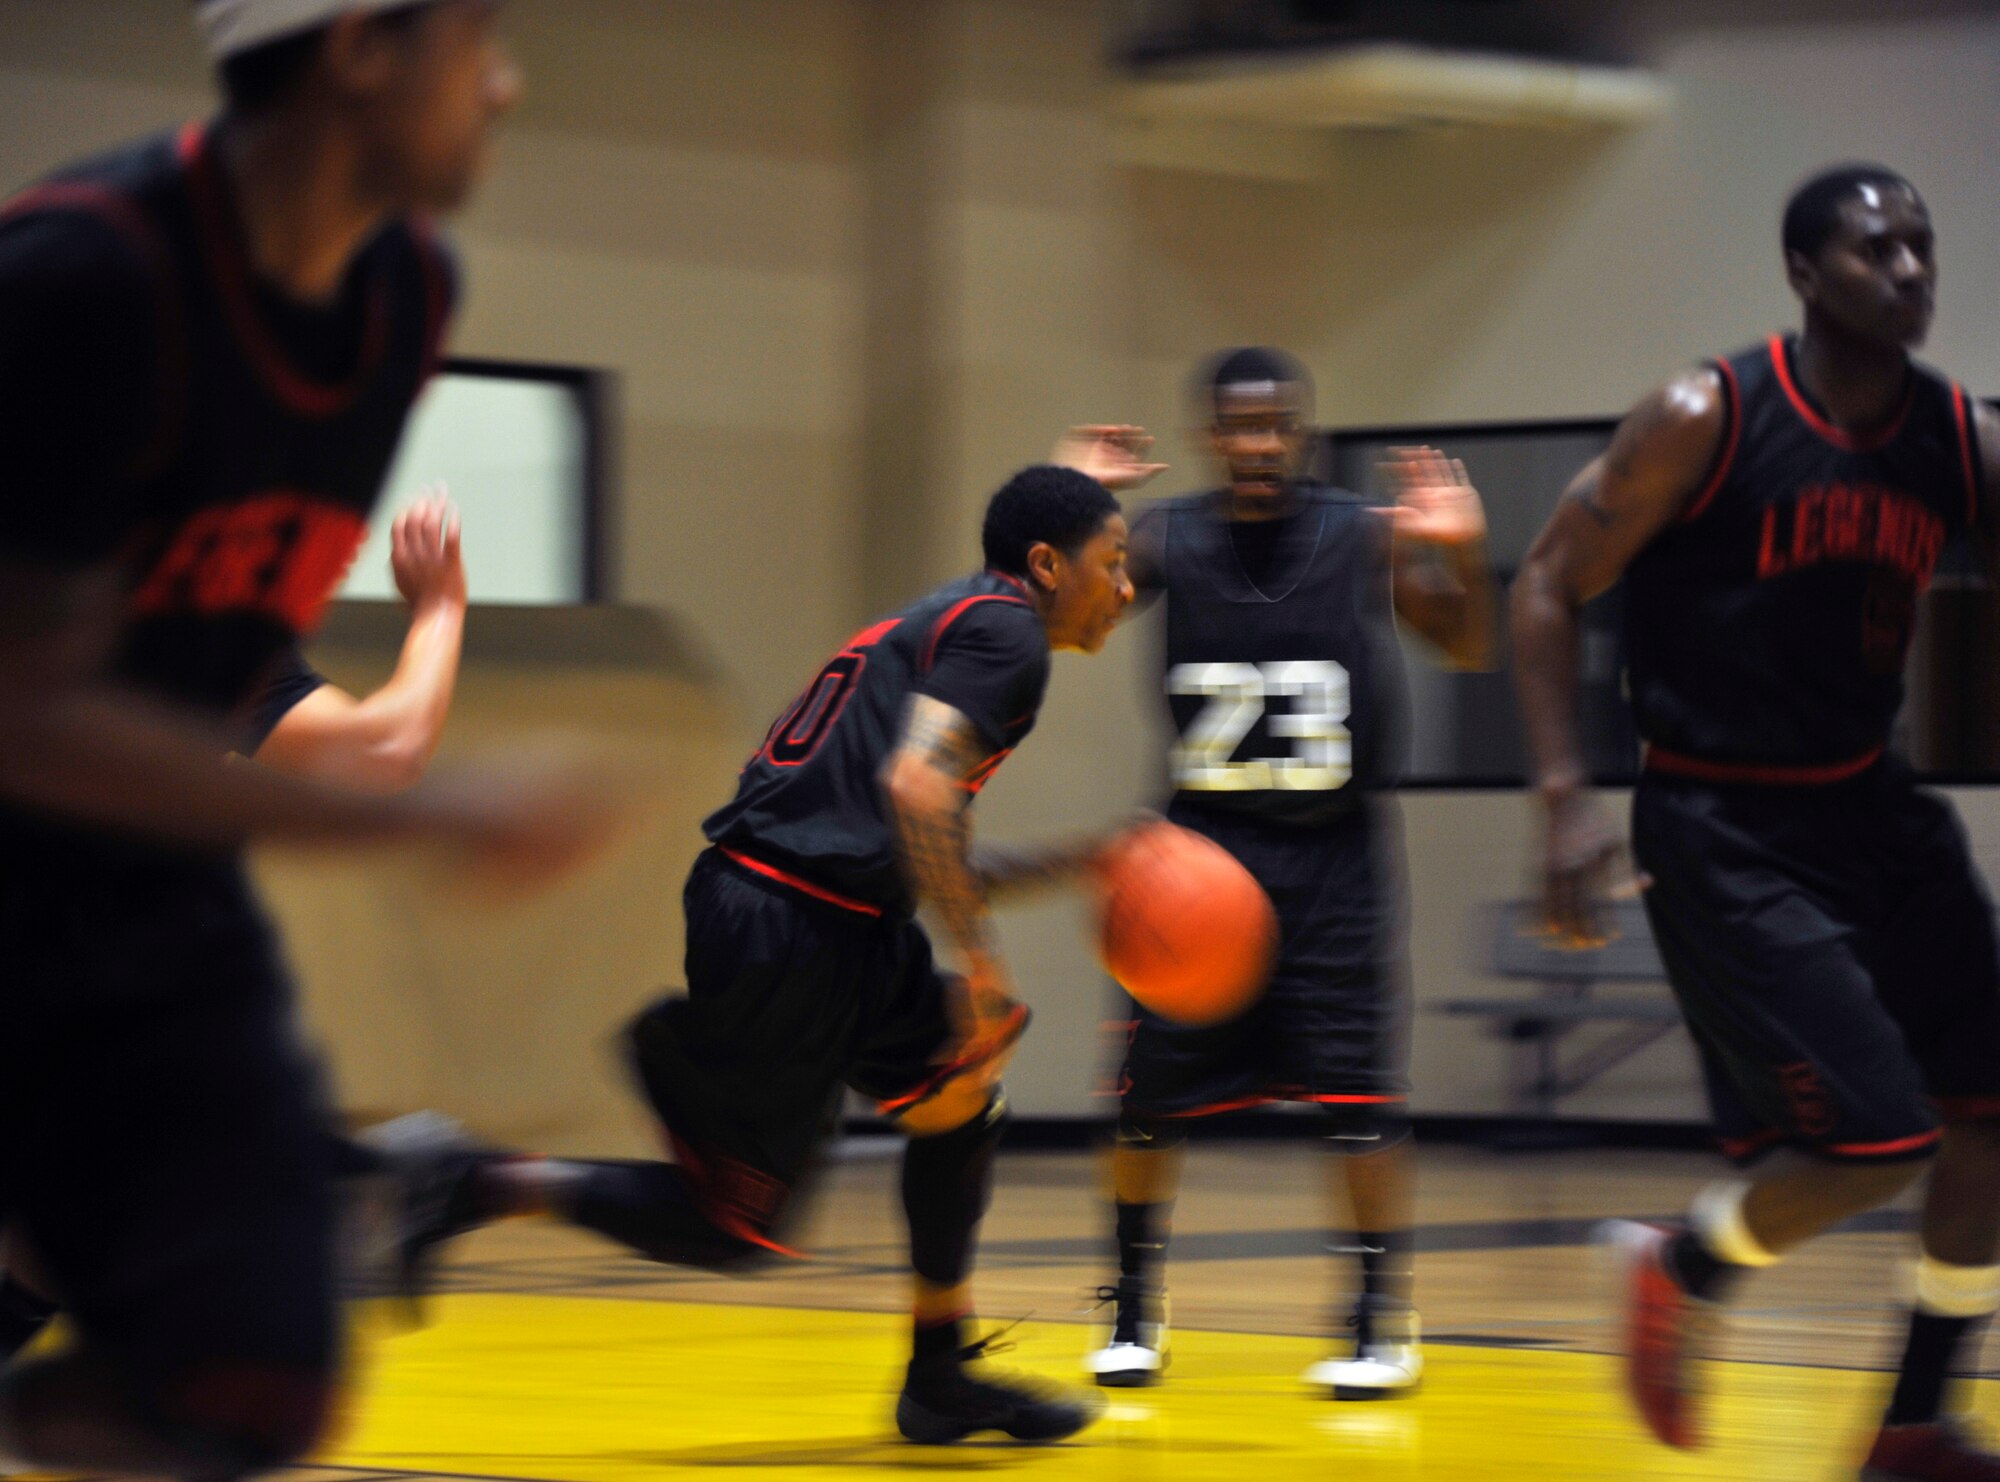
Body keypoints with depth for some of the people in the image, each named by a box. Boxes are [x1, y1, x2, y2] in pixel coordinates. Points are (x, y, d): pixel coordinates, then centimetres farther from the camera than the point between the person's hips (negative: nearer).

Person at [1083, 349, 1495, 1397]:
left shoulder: (1363, 538, -4)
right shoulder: (1167, 541, -1)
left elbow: (1467, 648, -1)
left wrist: (1464, 556, -22)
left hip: (1330, 852, -1)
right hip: (1203, 841, 1)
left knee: (1358, 1092, -8)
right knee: (1152, 1093, 1)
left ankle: (1384, 1320, 1)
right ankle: (1134, 1313, 18)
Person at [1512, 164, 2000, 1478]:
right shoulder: (1707, 421, -15)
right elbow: (1552, 588, -9)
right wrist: (1566, 795, -17)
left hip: (1872, 806, 6)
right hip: (1724, 828, -6)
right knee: (1877, 1141, -14)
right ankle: (1679, 1268, 16)